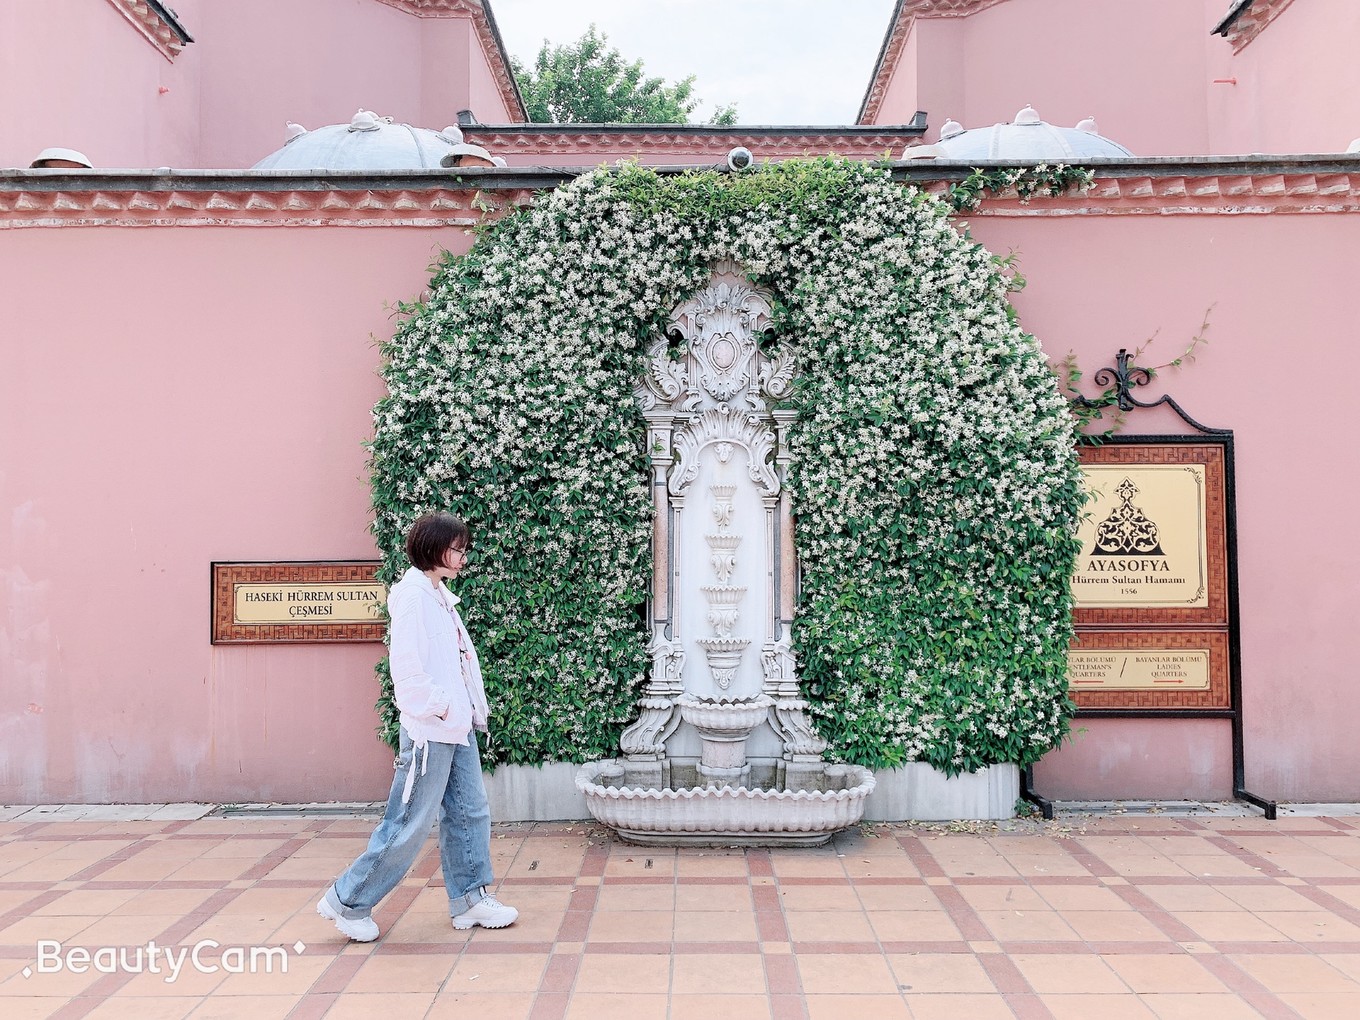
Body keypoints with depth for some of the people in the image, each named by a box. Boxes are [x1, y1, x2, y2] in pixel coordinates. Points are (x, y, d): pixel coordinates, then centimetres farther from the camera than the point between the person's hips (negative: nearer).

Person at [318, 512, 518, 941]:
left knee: (470, 814, 13)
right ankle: (348, 902, 15)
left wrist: (472, 709, 9)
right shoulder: (413, 596, -16)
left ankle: (470, 899, 24)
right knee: (409, 825, 0)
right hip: (430, 731, -9)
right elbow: (407, 671, -23)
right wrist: (441, 707, -16)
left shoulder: (440, 596, 13)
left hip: (459, 728, 9)